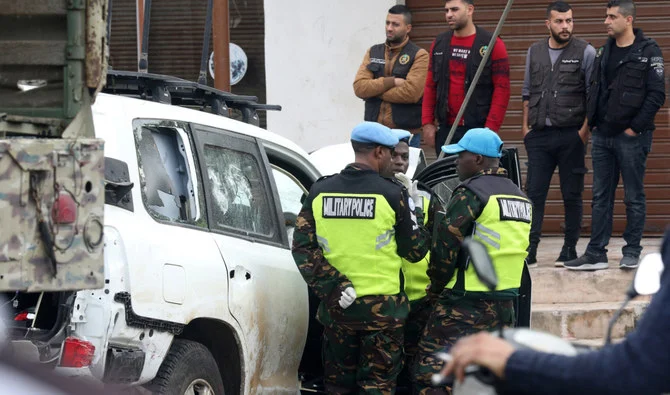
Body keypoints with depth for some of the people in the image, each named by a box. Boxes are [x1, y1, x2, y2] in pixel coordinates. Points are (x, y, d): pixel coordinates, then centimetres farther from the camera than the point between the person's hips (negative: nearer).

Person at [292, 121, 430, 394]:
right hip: (382, 308, -3)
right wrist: (412, 208, 11)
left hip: (336, 307, 3)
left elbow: (302, 246, -4)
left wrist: (332, 286, -7)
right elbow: (416, 251, -1)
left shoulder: (320, 192, 0)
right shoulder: (392, 194, -10)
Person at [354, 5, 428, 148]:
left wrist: (374, 90, -8)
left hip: (407, 134, -4)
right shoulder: (373, 52, 11)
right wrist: (391, 81, -13)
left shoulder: (419, 55, -3)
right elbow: (359, 87, -2)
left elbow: (411, 92, -17)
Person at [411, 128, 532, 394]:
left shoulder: (471, 193, -11)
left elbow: (445, 245, -14)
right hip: (505, 306, 9)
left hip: (465, 306, -9)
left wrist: (436, 286, 1)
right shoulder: (521, 198, 15)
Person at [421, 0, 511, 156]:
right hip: (445, 129, 4)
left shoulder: (493, 45, -4)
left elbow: (502, 91, -7)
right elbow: (430, 86, 14)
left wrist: (490, 129, -14)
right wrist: (427, 122, 5)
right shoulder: (439, 44, 10)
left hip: (477, 129, -4)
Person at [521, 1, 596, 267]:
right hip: (539, 135, 3)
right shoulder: (534, 52, 11)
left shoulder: (585, 53, -2)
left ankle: (570, 250, 11)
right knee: (534, 193, -1)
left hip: (571, 135, -3)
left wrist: (585, 130, -10)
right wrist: (526, 125, 10)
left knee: (572, 195, 3)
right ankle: (529, 250, -1)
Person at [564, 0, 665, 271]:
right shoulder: (605, 51, 12)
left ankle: (632, 252, 10)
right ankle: (596, 254, 9)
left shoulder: (648, 51, -7)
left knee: (634, 197, 2)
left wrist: (636, 127, -13)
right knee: (601, 197, 7)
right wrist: (593, 122, 7)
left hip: (631, 136, -6)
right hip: (603, 136, 6)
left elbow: (657, 94, -11)